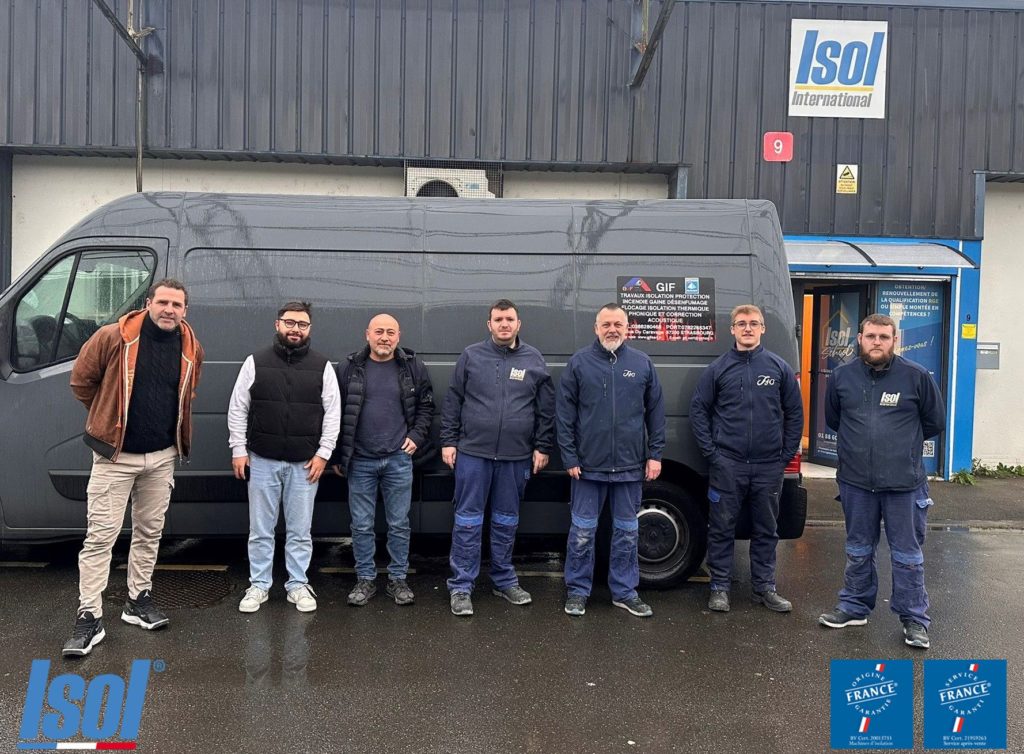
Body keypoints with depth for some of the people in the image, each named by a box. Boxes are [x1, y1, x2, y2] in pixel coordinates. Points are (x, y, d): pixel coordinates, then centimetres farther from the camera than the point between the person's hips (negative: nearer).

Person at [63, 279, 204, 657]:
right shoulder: (113, 337, -12)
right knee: (101, 535, -3)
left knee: (149, 531, 14)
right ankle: (89, 617, 4)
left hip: (162, 457, 4)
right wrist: (109, 417, 7)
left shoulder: (191, 349, 1)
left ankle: (139, 600, 28)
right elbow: (81, 380, -1)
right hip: (116, 455, -4)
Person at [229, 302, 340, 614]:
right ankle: (259, 586, 21)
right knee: (260, 530, 9)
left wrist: (323, 453, -4)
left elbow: (332, 412, 2)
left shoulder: (322, 366, 3)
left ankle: (298, 585, 20)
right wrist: (238, 450, 0)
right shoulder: (255, 362, 3)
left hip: (305, 463, 0)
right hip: (262, 461, 0)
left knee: (300, 530, 8)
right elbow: (237, 408, 4)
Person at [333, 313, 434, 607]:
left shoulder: (414, 368, 2)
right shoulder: (349, 368, 1)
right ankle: (365, 579, 22)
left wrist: (416, 435, -2)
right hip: (360, 461, 0)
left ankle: (398, 579, 21)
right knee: (361, 525, 8)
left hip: (399, 459, 0)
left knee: (399, 524, 8)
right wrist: (338, 456, 5)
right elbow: (336, 414, 5)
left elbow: (426, 406, 12)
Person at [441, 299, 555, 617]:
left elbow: (546, 409, 7)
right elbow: (452, 401, 4)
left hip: (516, 456, 2)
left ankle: (505, 580, 27)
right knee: (468, 520, 2)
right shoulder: (471, 356, 2)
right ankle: (461, 586, 10)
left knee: (506, 520, 13)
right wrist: (448, 441, 0)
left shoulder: (534, 360, 5)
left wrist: (543, 448, 3)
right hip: (473, 452, -1)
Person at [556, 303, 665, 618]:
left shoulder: (642, 364, 6)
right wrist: (570, 458, -5)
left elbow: (656, 412, 8)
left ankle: (625, 591, 25)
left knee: (627, 531, 12)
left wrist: (655, 455, 2)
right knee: (582, 531, 5)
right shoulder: (579, 362, 1)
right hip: (589, 465, -2)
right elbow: (565, 414, 0)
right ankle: (577, 591, 19)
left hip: (630, 466, 2)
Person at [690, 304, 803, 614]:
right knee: (721, 528, 4)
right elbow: (698, 410, 3)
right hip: (727, 464, -1)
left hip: (769, 466, 2)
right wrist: (710, 452, -4)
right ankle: (719, 587, 16)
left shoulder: (780, 368, 4)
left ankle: (764, 587, 24)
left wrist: (786, 455, 2)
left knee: (766, 530, 11)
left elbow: (795, 413, 8)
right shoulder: (718, 368, 1)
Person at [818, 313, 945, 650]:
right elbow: (832, 418, 17)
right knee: (858, 551, 16)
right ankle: (854, 607, 31)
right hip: (856, 482, 3)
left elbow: (935, 422, 7)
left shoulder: (916, 376, -6)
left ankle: (914, 619, 19)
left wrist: (901, 442, 12)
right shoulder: (842, 376, 1)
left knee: (907, 555, 6)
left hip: (904, 483, -2)